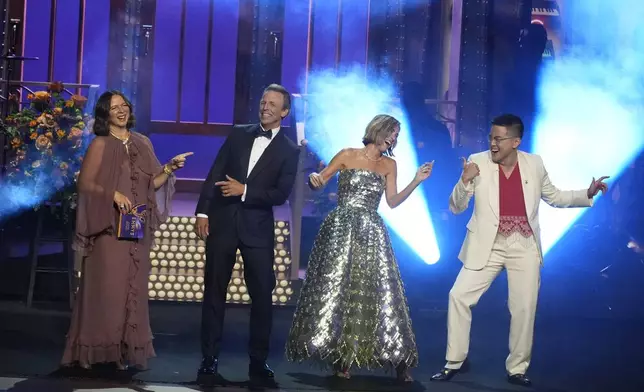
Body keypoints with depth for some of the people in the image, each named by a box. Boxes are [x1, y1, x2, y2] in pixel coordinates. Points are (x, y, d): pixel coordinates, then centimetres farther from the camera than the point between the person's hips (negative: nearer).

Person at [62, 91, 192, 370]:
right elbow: (85, 183, -7)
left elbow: (151, 184, 11)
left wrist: (169, 169, -5)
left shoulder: (143, 143, 12)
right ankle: (102, 350, 0)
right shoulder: (100, 144, -2)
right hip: (108, 227, -5)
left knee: (133, 287, 5)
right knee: (107, 286, -6)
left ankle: (129, 350, 10)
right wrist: (113, 194, -19)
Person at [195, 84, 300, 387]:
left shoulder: (289, 150, 1)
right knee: (214, 292, 4)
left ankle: (258, 362, 13)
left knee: (263, 295, 2)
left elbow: (281, 194, -8)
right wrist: (203, 211, -2)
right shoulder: (238, 134, 8)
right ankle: (209, 359, 12)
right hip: (223, 223, 2)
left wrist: (244, 190, -18)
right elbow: (215, 174, 6)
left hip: (258, 229, -1)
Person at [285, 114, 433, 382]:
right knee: (335, 290, -5)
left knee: (378, 293, -3)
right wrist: (314, 178, -19)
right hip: (341, 230, -2)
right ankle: (339, 357, 3)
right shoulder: (347, 155, 2)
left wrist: (416, 181, 2)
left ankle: (399, 362, -1)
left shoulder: (389, 165, 11)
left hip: (371, 233, 3)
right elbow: (318, 182, 4)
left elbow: (392, 202, 11)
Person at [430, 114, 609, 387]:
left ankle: (517, 369, 19)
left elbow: (554, 197, 14)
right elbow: (456, 208, -4)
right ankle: (454, 362, 9)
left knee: (524, 308, 3)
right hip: (487, 246, -1)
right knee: (459, 296, -6)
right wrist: (464, 181, -22)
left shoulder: (534, 164, 0)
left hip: (524, 247, 1)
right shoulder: (478, 162, -6)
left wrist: (587, 194, 0)